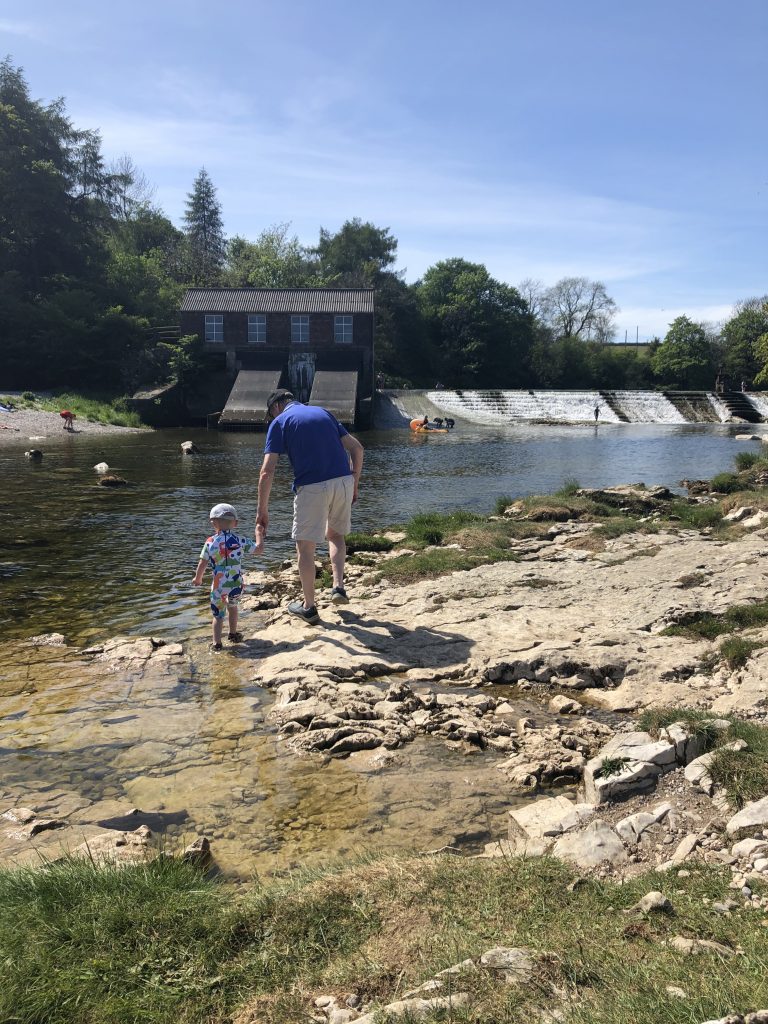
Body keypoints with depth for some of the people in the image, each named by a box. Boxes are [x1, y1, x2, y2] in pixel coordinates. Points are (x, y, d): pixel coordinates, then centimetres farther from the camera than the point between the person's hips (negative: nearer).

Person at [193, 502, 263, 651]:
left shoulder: (210, 542, -6)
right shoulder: (240, 541, -6)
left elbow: (203, 563, -3)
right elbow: (259, 549, 0)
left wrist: (197, 578, 14)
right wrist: (258, 533, 15)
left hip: (218, 586, -1)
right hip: (236, 584, 2)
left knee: (218, 614, 8)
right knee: (232, 606, 27)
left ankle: (216, 643, -1)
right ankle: (233, 634, 40)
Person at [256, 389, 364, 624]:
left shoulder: (280, 422, 6)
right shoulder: (323, 412, 19)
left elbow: (267, 472, -4)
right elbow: (356, 448, 13)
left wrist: (262, 511, 0)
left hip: (311, 488, -4)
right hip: (344, 481, 5)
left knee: (305, 546, 10)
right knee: (335, 534, 27)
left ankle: (309, 607, 19)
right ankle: (338, 586, 11)